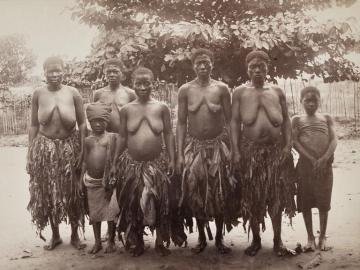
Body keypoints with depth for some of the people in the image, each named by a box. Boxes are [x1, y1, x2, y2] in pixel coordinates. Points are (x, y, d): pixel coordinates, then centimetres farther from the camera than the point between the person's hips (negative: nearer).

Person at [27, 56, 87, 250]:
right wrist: (30, 153, -1)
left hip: (69, 148, -1)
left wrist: (82, 151, -8)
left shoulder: (73, 93, -5)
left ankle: (75, 235, 25)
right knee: (48, 195, 9)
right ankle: (55, 235, 27)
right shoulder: (38, 94, -1)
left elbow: (82, 124, -2)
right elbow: (34, 126, 3)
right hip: (45, 149, 1)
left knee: (72, 194, 8)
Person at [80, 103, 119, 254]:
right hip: (91, 180, 4)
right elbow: (85, 161, 10)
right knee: (94, 212, 11)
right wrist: (81, 180, 5)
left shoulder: (111, 137, -2)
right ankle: (97, 242, 22)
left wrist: (106, 179, -14)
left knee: (110, 212, 2)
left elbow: (110, 159, -9)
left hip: (107, 180, -3)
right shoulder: (87, 140, 8)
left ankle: (111, 242, 15)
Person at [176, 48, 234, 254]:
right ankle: (202, 238, 22)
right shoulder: (185, 90, 1)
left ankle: (219, 238, 19)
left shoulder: (221, 88, 0)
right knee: (196, 194, 5)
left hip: (217, 146, 0)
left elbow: (229, 121, 1)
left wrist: (233, 149, -5)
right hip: (194, 146, 1)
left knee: (219, 194, 3)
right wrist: (180, 153, -3)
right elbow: (181, 123, 2)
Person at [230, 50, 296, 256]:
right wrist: (236, 150, -8)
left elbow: (286, 120, 7)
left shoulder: (277, 92, 8)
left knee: (276, 197, 5)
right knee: (251, 198, 6)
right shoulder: (240, 92, 3)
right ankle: (256, 239, 19)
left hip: (275, 150, 1)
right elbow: (235, 122, -1)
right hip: (250, 150, -1)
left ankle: (278, 240, 17)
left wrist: (288, 145, -4)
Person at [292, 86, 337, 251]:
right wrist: (312, 159, -14)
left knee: (324, 202, 5)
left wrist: (324, 159, -15)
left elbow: (333, 140, 1)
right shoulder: (297, 120, 7)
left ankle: (322, 236, 20)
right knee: (305, 202, 3)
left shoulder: (326, 118, 11)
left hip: (325, 165, 1)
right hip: (305, 164, -1)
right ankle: (310, 237, 16)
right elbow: (295, 142, -3)